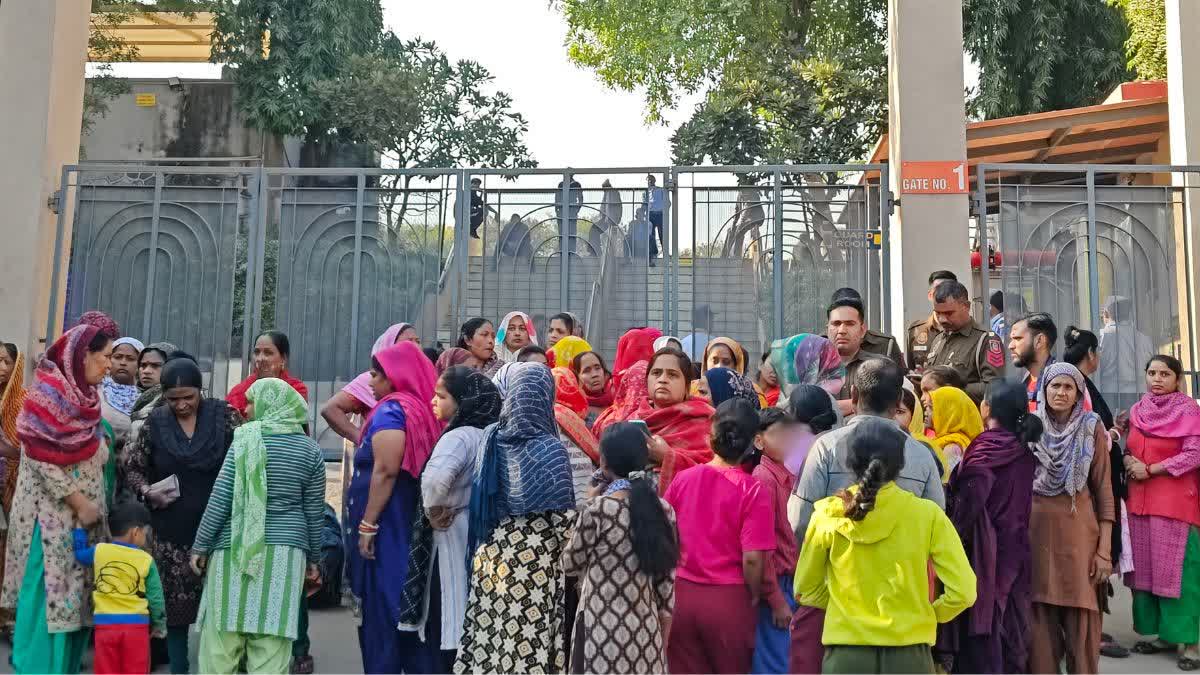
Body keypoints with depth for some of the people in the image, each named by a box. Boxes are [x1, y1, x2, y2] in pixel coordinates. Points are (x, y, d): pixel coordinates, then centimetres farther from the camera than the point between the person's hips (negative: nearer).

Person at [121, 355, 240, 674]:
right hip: (172, 531, 1)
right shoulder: (154, 422, 1)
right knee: (176, 602, 7)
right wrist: (147, 491, -6)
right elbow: (129, 464, 10)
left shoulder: (224, 415, -3)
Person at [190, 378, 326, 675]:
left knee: (221, 640, 6)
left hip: (236, 549, -2)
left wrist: (201, 545, 2)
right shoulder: (310, 449, 4)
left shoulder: (247, 439, -3)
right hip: (285, 552, 2)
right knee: (271, 649, 4)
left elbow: (221, 498, -6)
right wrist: (313, 557, 17)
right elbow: (314, 512, 6)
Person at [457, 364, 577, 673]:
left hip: (491, 558, 5)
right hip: (535, 564, -5)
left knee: (488, 641, 10)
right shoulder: (551, 450, -12)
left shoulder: (491, 438, 2)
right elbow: (564, 519, -10)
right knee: (528, 645, 3)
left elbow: (482, 506, 9)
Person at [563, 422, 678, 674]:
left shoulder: (599, 508, -14)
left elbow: (570, 565, 0)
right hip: (646, 629, 4)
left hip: (603, 630, -4)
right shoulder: (663, 509, 0)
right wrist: (663, 640, 14)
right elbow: (667, 583, 4)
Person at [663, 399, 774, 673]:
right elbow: (752, 558, -16)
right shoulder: (753, 491, -12)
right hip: (729, 599, -3)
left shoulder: (682, 478, -2)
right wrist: (753, 597, 1)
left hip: (680, 595, 3)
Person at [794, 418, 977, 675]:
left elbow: (806, 590, 6)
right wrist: (930, 615, 11)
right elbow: (963, 592, -7)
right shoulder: (927, 514, -8)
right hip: (908, 654, 0)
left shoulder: (829, 514, -4)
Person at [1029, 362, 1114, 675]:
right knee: (1039, 621, 4)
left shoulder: (1092, 429, 1)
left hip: (1079, 535, -1)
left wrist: (1105, 549, -5)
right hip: (1036, 534, 2)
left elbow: (1104, 490, 0)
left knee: (1081, 621, 0)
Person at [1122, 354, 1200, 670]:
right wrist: (1129, 462, -4)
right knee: (1145, 567, 8)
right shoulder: (1137, 410, 11)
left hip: (1174, 500, -6)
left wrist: (1150, 470, -13)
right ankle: (1161, 632, 18)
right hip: (1139, 499, 6)